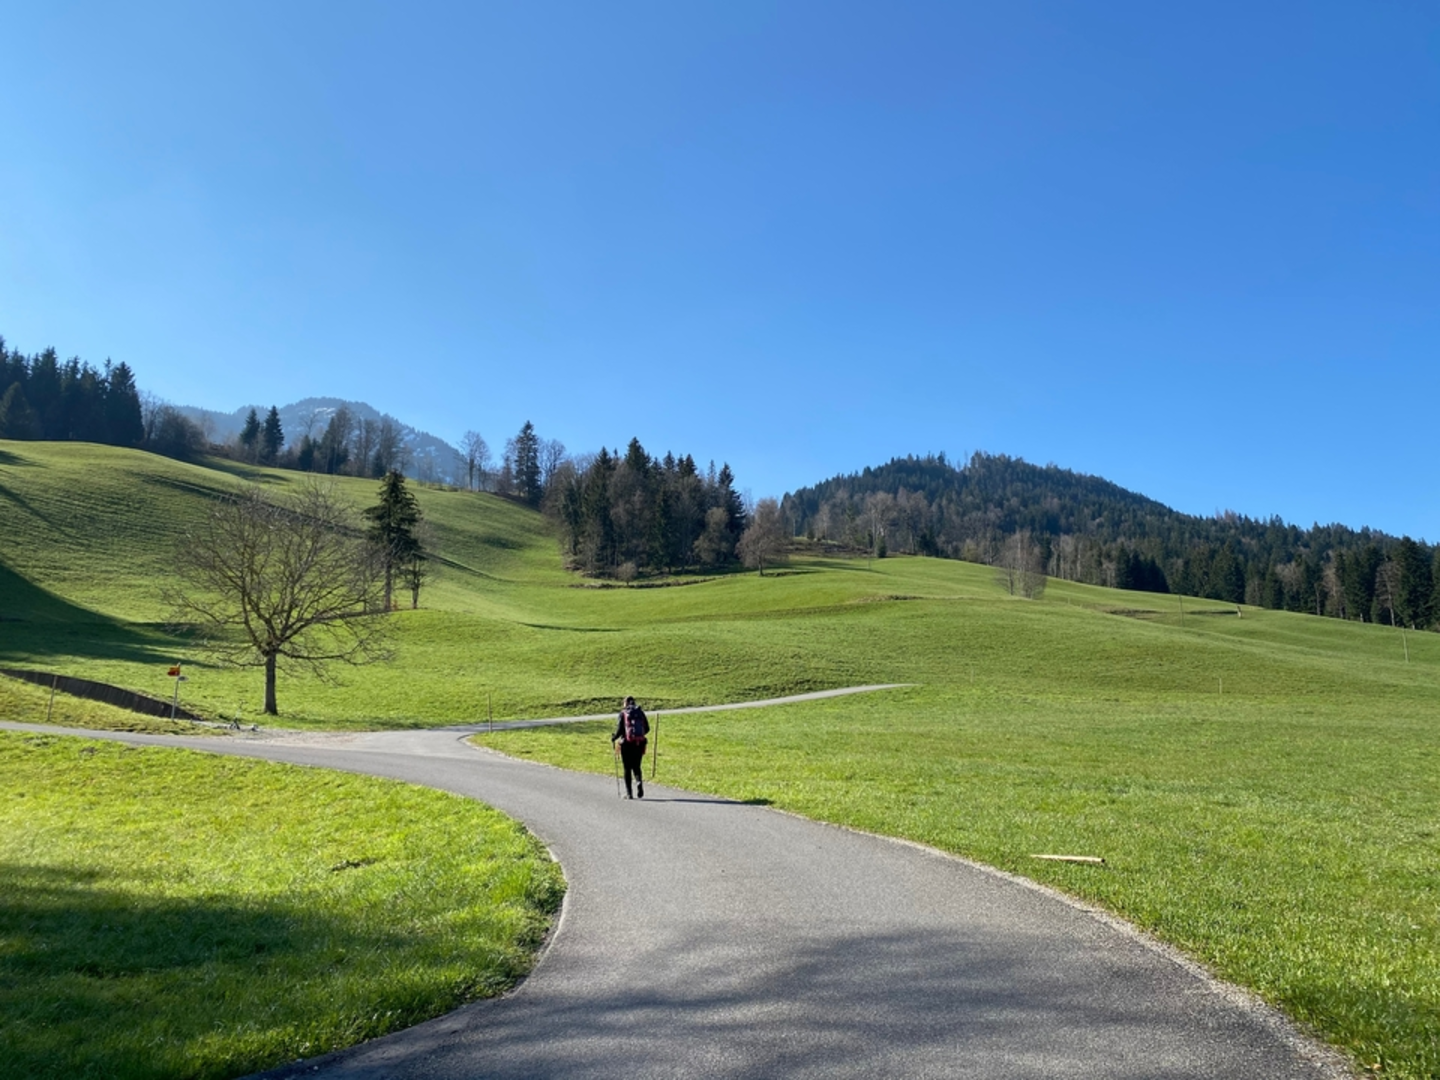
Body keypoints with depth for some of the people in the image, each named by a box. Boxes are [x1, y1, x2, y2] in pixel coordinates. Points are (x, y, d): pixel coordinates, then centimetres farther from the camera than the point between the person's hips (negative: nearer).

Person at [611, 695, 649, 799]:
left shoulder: (623, 713, -3)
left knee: (627, 768, 8)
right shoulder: (640, 712, 7)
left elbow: (620, 729, -9)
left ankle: (629, 793, 7)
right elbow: (647, 729, 8)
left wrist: (613, 738, 9)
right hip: (639, 743, 3)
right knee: (637, 767, 15)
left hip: (627, 743, -3)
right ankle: (639, 781, -16)